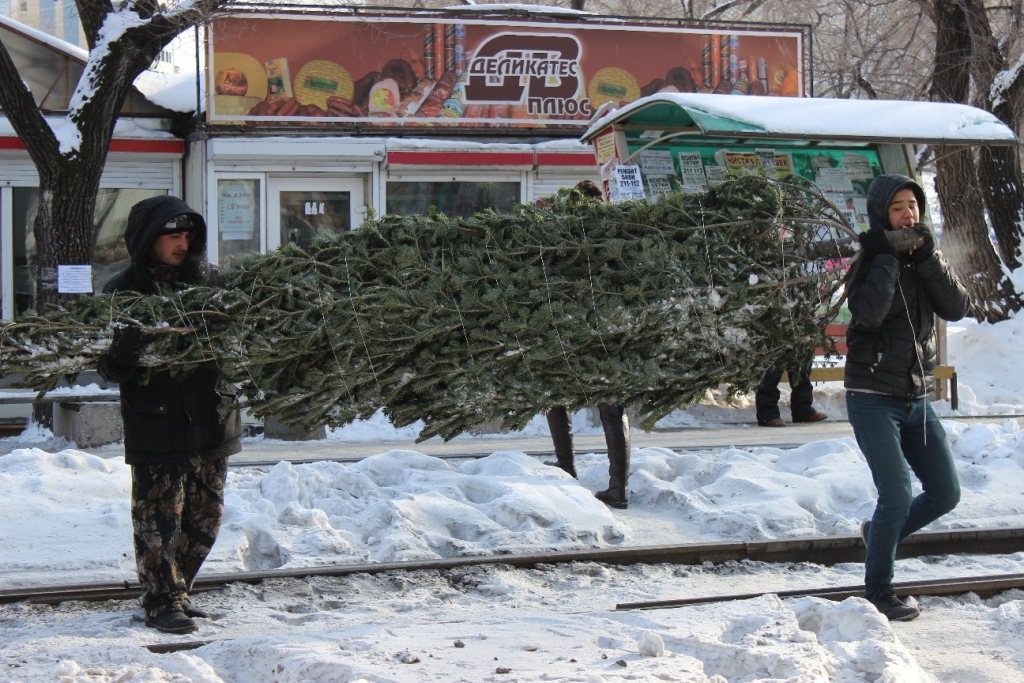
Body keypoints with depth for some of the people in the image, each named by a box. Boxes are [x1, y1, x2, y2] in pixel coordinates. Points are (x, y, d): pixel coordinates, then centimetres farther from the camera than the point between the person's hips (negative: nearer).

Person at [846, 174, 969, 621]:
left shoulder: (923, 261, 10)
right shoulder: (869, 260, -6)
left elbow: (957, 308, -5)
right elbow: (869, 312, -26)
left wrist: (928, 258, -13)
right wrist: (887, 257, -18)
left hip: (917, 400, 7)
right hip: (873, 397, -6)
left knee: (945, 494, 8)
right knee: (897, 495, -12)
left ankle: (879, 534, 31)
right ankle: (878, 592, 3)